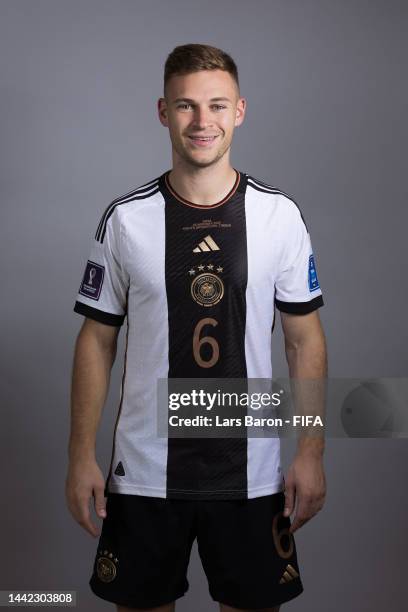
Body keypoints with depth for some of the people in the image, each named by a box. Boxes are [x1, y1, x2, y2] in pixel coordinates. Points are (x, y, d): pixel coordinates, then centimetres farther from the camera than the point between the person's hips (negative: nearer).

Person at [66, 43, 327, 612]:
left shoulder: (280, 215, -3)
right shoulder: (125, 219, -4)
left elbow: (305, 339, 1)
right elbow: (97, 339, 1)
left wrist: (311, 454, -3)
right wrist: (81, 456, -2)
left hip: (252, 470, 1)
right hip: (143, 470, 0)